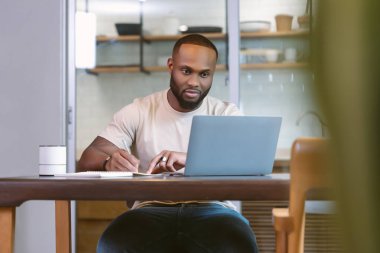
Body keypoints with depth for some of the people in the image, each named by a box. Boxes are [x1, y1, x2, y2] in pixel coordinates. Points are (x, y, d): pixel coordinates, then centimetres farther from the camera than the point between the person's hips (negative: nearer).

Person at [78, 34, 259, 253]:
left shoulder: (227, 114, 7)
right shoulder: (138, 112, 8)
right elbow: (88, 159, 1)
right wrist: (109, 162, -26)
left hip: (211, 210, 0)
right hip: (152, 210, 1)